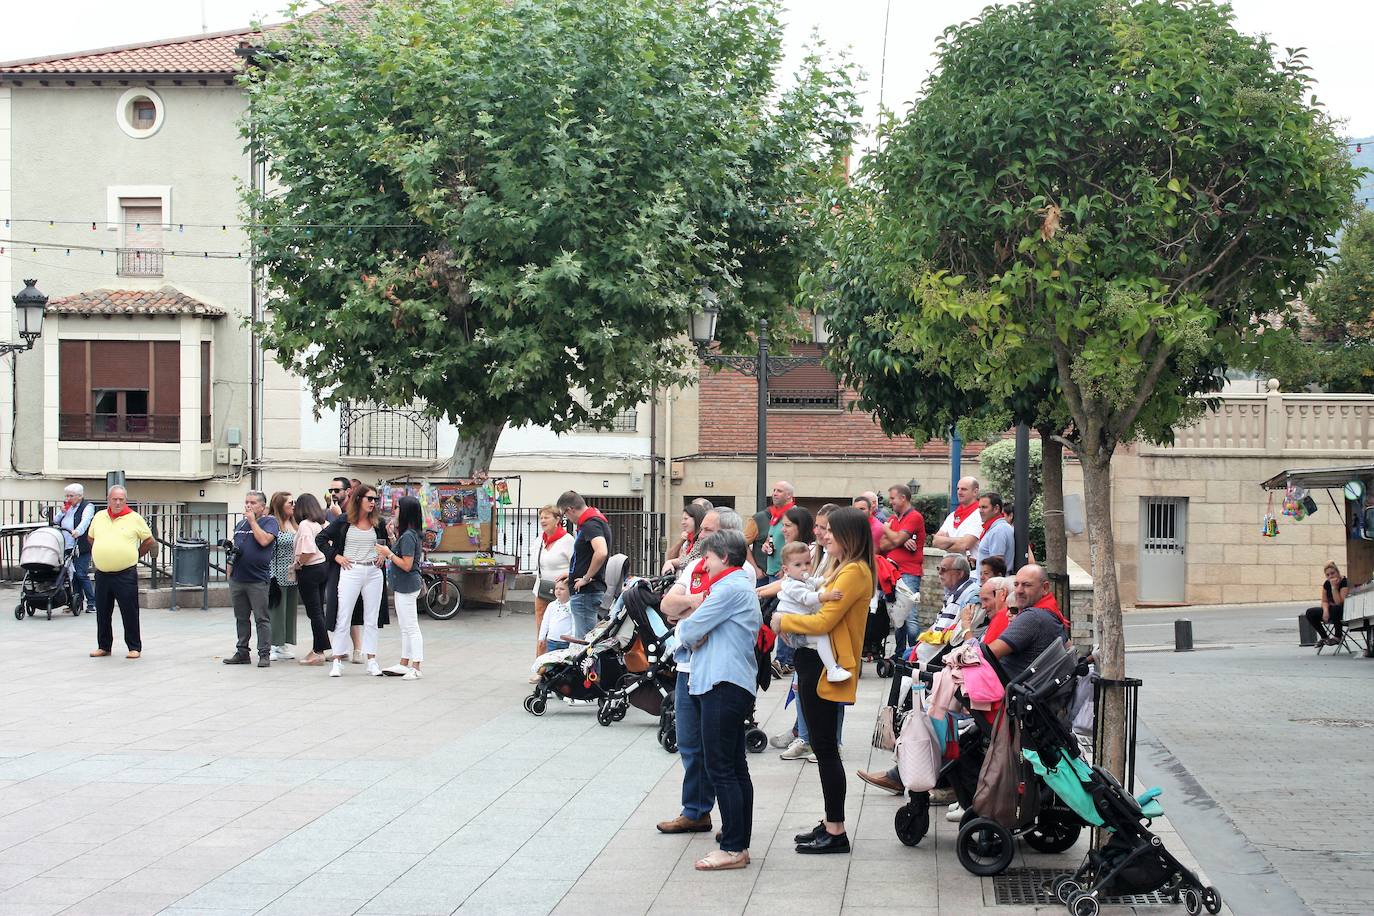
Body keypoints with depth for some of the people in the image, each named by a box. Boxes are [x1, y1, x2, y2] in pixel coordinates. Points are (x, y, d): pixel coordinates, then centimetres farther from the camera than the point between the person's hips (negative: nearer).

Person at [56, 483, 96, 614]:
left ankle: (92, 603, -5)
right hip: (66, 548, 6)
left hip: (81, 548, -6)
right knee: (73, 575, 5)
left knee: (81, 574, -10)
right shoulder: (66, 507, 18)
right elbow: (54, 522, 17)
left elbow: (85, 521, -22)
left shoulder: (87, 506, -3)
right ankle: (77, 602, 12)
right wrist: (62, 512, -2)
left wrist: (77, 531, -41)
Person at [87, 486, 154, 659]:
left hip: (126, 574, -4)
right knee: (102, 612, 11)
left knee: (129, 612, -2)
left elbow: (149, 541, 6)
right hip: (102, 574, 4)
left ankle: (134, 647, 6)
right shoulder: (99, 517, 9)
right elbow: (91, 538, 25)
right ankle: (103, 646, 22)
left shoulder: (135, 518, -2)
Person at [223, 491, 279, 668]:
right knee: (241, 618, 12)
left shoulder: (269, 522, -2)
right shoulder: (240, 524, 17)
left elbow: (264, 540, -20)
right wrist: (229, 572, 14)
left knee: (261, 619, -3)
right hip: (237, 578, 6)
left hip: (258, 580, -6)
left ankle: (264, 654, 1)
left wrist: (252, 521, -10)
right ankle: (242, 652, 19)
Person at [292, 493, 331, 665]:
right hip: (324, 566, 8)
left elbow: (308, 550, -24)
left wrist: (298, 563, -11)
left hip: (309, 569, -8)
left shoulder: (305, 524, -15)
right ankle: (317, 649, 17)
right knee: (319, 611, 12)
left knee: (314, 612, -5)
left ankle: (319, 652, -3)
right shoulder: (322, 523, 8)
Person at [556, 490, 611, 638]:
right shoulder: (595, 521, 15)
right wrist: (572, 572, 29)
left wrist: (586, 578, -22)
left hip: (586, 592, -11)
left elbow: (601, 553, -33)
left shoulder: (591, 524, -17)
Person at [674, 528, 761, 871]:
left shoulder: (730, 588, -12)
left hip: (723, 685, -11)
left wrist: (684, 632, 9)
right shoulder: (743, 586, 21)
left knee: (720, 769, -8)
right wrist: (693, 636, -3)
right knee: (736, 768, 11)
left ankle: (733, 849, -7)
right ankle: (740, 844, 15)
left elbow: (690, 630, -13)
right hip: (737, 685, 11)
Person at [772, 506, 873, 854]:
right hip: (814, 665, 10)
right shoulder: (845, 569, 15)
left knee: (825, 748, -5)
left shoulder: (854, 572, -17)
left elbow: (823, 621, -22)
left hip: (826, 671, -10)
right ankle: (830, 823, 23)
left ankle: (836, 832, 0)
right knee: (822, 747, 15)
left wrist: (784, 621, -9)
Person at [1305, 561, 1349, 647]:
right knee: (1309, 613, -11)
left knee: (1335, 609, -40)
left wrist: (1334, 587, -30)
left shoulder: (1344, 582, -19)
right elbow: (1324, 601, 5)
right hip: (1331, 609, 7)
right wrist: (1325, 610, -16)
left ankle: (1338, 637, -19)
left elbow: (1339, 603, -26)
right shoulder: (1327, 583, 1)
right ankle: (1324, 637, 0)